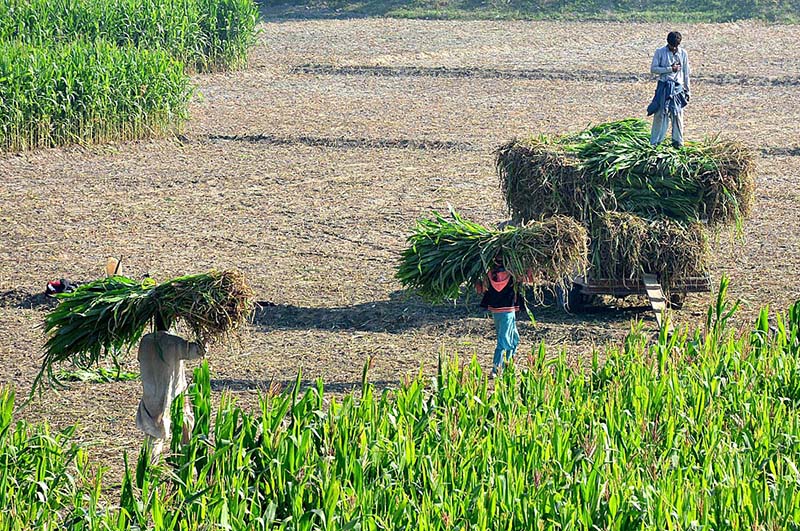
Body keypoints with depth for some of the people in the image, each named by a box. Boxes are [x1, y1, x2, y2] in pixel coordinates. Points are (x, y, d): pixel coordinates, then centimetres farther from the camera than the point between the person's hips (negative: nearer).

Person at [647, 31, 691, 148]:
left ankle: (677, 141, 10)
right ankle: (655, 142, 2)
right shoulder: (660, 52, -2)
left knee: (677, 114, 0)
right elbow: (653, 69, -5)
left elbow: (686, 73, 10)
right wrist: (670, 69, -13)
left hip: (677, 87, 1)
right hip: (663, 86, -1)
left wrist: (687, 90, 11)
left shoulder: (683, 53, 4)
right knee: (660, 113, -3)